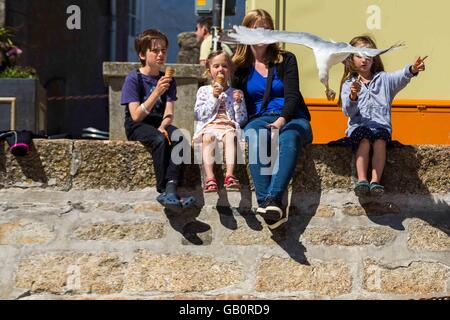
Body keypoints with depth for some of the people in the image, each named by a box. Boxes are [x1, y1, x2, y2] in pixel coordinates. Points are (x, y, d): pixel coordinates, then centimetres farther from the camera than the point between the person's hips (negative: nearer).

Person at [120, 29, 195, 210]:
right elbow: (136, 116, -16)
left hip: (159, 124, 4)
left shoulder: (168, 80, 9)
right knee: (160, 140, -35)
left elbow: (169, 113, 0)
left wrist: (162, 127, -23)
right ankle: (163, 191, -35)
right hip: (137, 127, -4)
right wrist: (156, 92, -24)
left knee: (178, 137, -29)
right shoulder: (134, 79, -5)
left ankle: (171, 189, -39)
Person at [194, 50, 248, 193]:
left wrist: (238, 102, -3)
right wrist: (214, 98, -2)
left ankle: (229, 175, -47)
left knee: (231, 136, -36)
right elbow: (198, 115, 3)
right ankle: (210, 177, -45)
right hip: (208, 125, 0)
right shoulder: (203, 91, 17)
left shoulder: (236, 93, 19)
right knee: (208, 138, -35)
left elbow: (241, 119, 12)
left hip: (229, 125, 0)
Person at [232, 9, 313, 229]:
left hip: (291, 118, 0)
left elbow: (292, 96, -1)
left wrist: (282, 119, -20)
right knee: (255, 137, -38)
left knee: (289, 137, -38)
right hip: (259, 119, 0)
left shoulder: (286, 60, 12)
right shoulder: (240, 66, 15)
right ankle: (265, 203, -52)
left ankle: (273, 199, -56)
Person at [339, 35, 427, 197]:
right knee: (364, 140, -31)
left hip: (381, 125, 1)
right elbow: (348, 112, 2)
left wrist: (412, 70, -30)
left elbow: (400, 77, -7)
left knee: (380, 140, -30)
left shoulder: (383, 79, 16)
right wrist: (352, 96, -20)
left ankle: (375, 181, -36)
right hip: (359, 126, -1)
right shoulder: (348, 84, 14)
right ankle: (362, 180, -37)